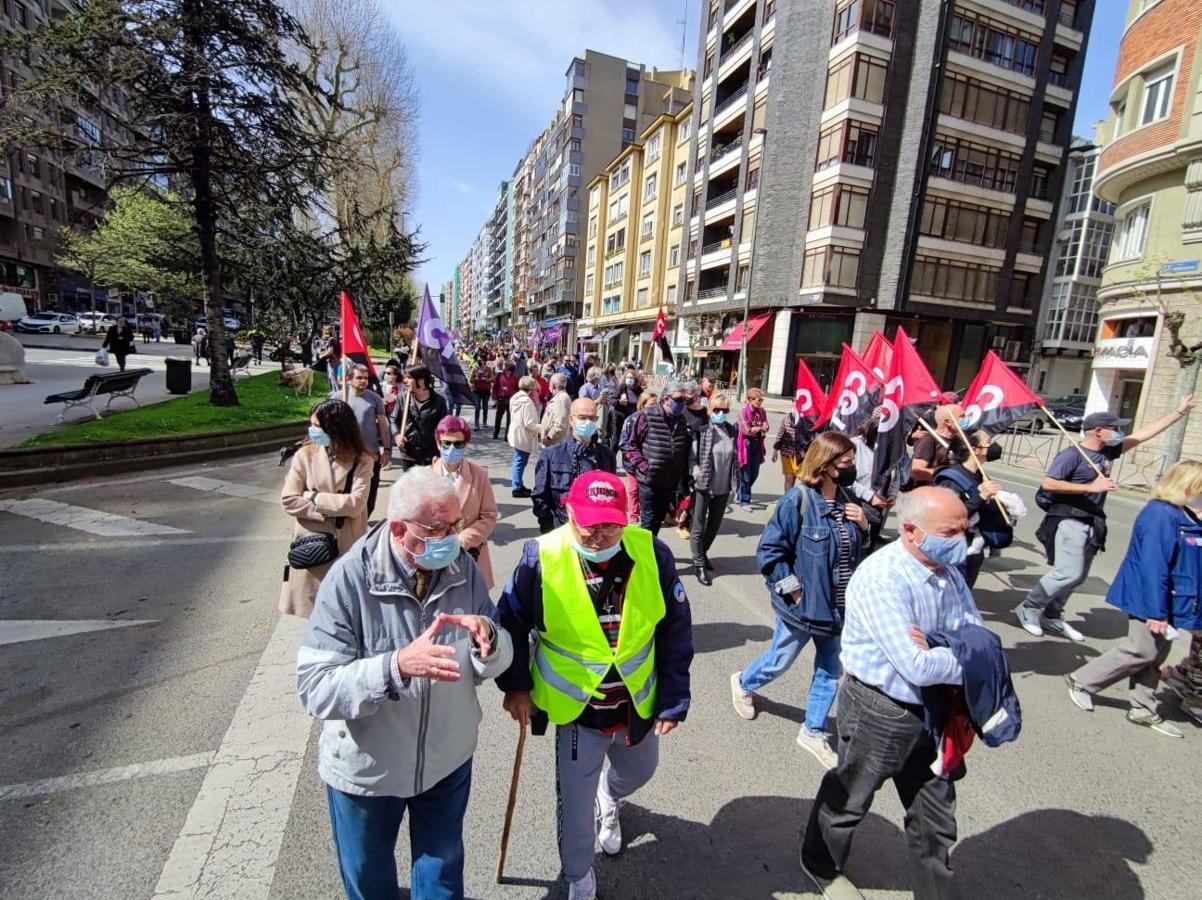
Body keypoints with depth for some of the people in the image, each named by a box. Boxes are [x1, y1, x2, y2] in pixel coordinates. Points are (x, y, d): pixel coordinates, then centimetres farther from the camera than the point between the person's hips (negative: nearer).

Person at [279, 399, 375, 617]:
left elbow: (354, 504, -15)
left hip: (348, 547, -1)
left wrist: (313, 497, -11)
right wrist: (330, 511, -13)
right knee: (308, 608, 11)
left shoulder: (362, 460, -7)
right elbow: (289, 500, -6)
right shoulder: (305, 454, -4)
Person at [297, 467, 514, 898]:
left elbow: (497, 663, -8)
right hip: (366, 768, -2)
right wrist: (397, 665, -42)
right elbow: (315, 689, -28)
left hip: (448, 760, 3)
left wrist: (488, 640, -31)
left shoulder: (463, 569, -14)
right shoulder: (350, 579, -25)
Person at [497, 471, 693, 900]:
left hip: (638, 703, 3)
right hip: (575, 708, -3)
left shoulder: (652, 553, -18)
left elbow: (676, 630, -7)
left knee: (639, 771, 29)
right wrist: (515, 685, -5)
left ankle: (609, 801, 65)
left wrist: (674, 700, -5)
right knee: (576, 802, 12)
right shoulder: (542, 557, -23)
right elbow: (511, 621, -6)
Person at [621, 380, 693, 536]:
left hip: (671, 483, 5)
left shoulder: (682, 420, 4)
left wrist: (682, 473, 4)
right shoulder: (646, 417, -12)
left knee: (658, 520, 17)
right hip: (649, 480, -5)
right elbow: (629, 444, -8)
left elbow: (686, 451, 15)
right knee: (649, 520, 1)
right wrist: (643, 466, -15)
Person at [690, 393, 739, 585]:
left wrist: (735, 480, 12)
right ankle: (699, 564, 17)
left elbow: (735, 457, 13)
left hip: (723, 487, 6)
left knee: (715, 524, 19)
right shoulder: (702, 429, -13)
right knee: (698, 526, 5)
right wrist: (695, 477, -13)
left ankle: (703, 553, 41)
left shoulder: (733, 431, 4)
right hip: (702, 485, -5)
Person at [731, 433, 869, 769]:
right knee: (779, 661, 15)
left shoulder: (848, 501, -1)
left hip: (837, 606, 6)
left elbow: (860, 550, 12)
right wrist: (793, 588, -17)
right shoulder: (797, 501, -22)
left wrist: (864, 526, -7)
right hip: (802, 606, -6)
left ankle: (813, 732, 36)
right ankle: (744, 683, 47)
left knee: (830, 671, 16)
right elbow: (769, 552, -19)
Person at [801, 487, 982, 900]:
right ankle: (821, 866, 46)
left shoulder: (948, 569, -4)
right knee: (848, 799, 19)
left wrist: (937, 648, -22)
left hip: (931, 711, 6)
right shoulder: (882, 578, -30)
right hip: (880, 711, -6)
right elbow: (917, 667, -32)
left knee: (935, 814, 23)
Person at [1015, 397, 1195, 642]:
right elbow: (1048, 483, -22)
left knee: (1077, 576, 12)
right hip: (1068, 521, -9)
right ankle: (1028, 608, 1)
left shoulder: (1108, 451, 10)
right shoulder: (1072, 454, -14)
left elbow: (1143, 434, 18)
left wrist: (1180, 412, 20)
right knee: (1069, 573, -13)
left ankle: (1052, 616, 23)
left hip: (1091, 524, 9)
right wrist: (1091, 487, -21)